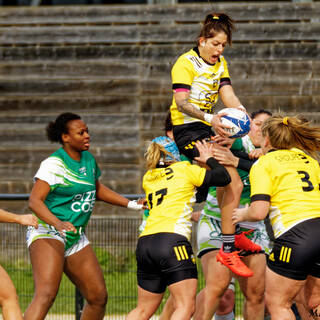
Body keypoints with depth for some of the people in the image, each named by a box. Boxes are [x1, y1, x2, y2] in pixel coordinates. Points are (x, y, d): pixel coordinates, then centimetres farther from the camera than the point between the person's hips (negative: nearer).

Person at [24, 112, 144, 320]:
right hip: (48, 233, -9)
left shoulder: (88, 159, 13)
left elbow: (97, 190, 31)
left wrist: (131, 204, 26)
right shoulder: (54, 164, -13)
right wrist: (57, 223, -37)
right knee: (46, 294, -28)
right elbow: (35, 200, -21)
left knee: (99, 297, 8)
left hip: (76, 238, 9)